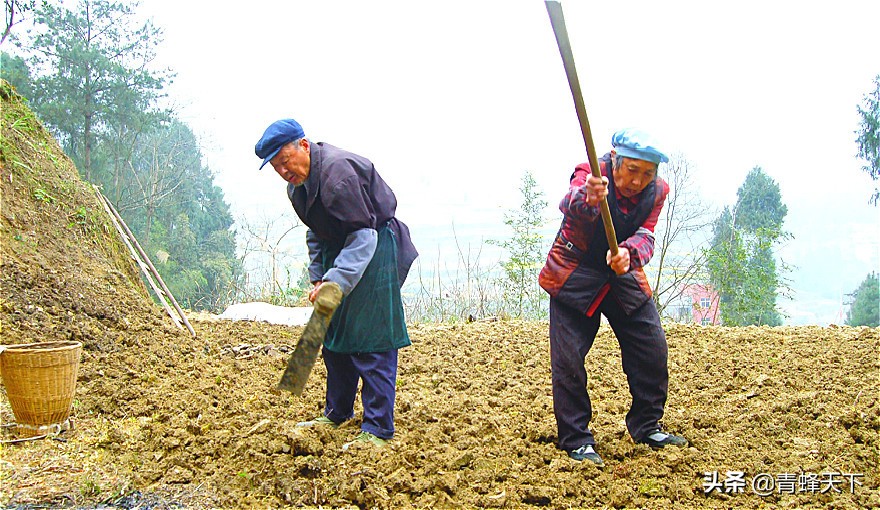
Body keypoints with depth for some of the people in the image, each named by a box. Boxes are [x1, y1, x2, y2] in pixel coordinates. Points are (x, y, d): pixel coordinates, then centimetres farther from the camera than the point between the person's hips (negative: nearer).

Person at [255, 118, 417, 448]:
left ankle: (377, 429, -5)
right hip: (340, 252, 10)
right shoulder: (299, 181, 6)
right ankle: (337, 413, 28)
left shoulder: (337, 170, -25)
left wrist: (335, 282, -32)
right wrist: (318, 277, 10)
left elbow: (363, 234, -26)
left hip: (374, 253, -10)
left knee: (371, 340, -10)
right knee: (333, 333, 14)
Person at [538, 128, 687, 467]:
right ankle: (576, 440, 3)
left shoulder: (656, 191, -7)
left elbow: (645, 236, -19)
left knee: (653, 349, 4)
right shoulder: (591, 173, -23)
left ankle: (646, 427, 23)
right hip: (575, 276, -5)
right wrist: (587, 198, -71)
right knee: (568, 358, -11)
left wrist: (628, 253, -44)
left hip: (624, 275, 5)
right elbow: (571, 203, -46)